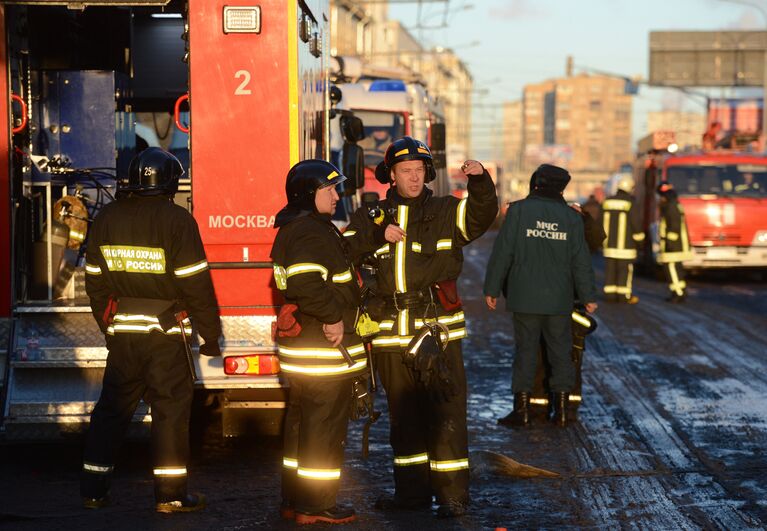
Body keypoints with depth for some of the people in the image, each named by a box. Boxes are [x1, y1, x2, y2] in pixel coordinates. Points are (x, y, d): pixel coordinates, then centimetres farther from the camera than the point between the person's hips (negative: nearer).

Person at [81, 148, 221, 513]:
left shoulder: (107, 219, 5)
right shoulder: (177, 221, -11)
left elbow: (95, 281, 11)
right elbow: (196, 286, -12)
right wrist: (210, 336, -4)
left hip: (122, 332, 5)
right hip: (166, 333, -5)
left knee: (111, 408, 14)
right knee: (170, 410, 2)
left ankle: (94, 489, 18)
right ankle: (170, 495, 4)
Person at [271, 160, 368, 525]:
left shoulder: (293, 230, 16)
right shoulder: (311, 232, -18)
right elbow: (306, 283, -31)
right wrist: (332, 316, -22)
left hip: (300, 346, 11)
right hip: (324, 346, -11)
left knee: (302, 422, 16)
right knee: (325, 425, -3)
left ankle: (294, 500, 25)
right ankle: (315, 507, 3)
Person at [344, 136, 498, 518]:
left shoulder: (445, 212, 3)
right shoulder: (372, 216, 11)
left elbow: (481, 214, -14)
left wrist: (480, 180, -31)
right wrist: (378, 234, -14)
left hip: (437, 328, -3)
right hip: (391, 335, 3)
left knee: (445, 412, -5)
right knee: (403, 415, 11)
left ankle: (452, 494, 0)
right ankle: (411, 491, 21)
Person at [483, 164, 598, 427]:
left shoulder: (518, 210, -6)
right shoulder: (571, 217, 0)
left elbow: (502, 253, -7)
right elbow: (581, 261, 1)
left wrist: (492, 289, 1)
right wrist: (589, 297, 10)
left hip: (524, 297, -1)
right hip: (559, 298, 1)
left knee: (525, 349, 5)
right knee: (560, 351, 10)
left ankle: (522, 406, 5)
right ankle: (561, 408, 10)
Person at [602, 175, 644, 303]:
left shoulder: (607, 202, 4)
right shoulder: (631, 205, -12)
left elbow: (602, 222, 10)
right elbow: (636, 224, -11)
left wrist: (604, 239, 19)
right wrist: (640, 238, 5)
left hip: (610, 243, 5)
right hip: (625, 244, -5)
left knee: (610, 269, 8)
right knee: (625, 269, 1)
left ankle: (609, 294, 9)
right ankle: (624, 296, 2)